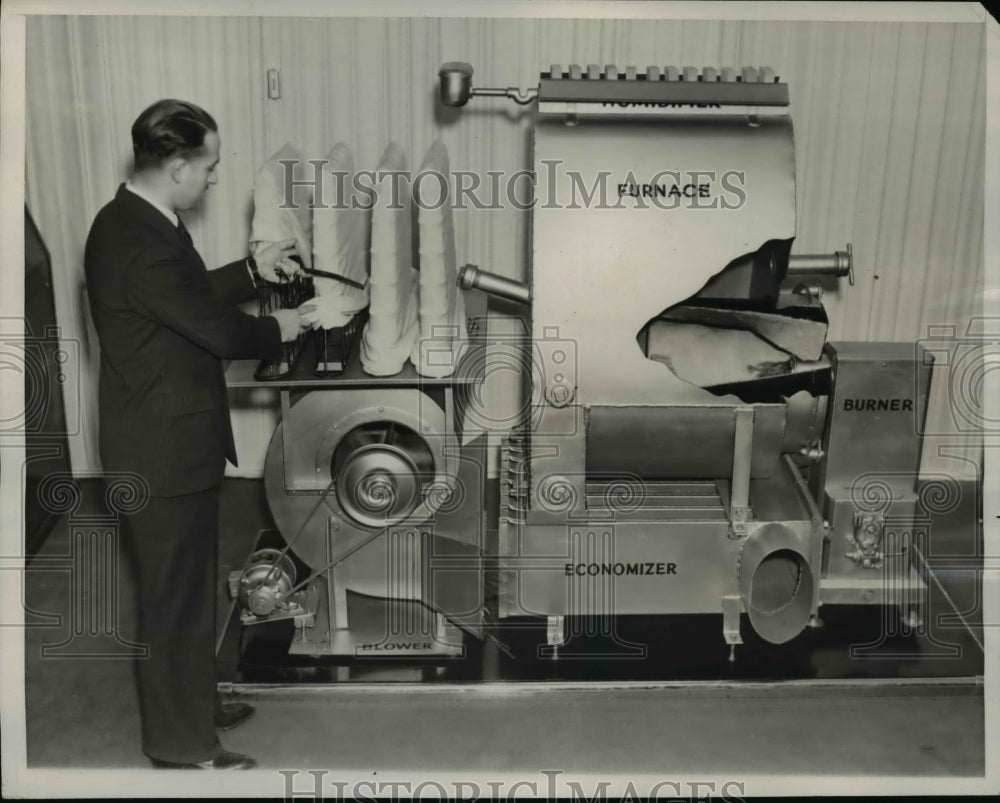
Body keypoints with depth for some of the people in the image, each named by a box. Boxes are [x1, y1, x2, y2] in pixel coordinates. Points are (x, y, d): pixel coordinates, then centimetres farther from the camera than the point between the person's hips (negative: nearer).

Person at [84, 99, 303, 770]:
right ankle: (181, 744, 21)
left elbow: (193, 297, 19)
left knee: (188, 585, 23)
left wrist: (253, 271, 14)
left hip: (163, 440, 10)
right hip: (166, 450, -10)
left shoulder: (131, 220, 7)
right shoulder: (143, 242, -26)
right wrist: (277, 330, -2)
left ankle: (193, 703, 40)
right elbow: (221, 331, -20)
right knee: (177, 596, 4)